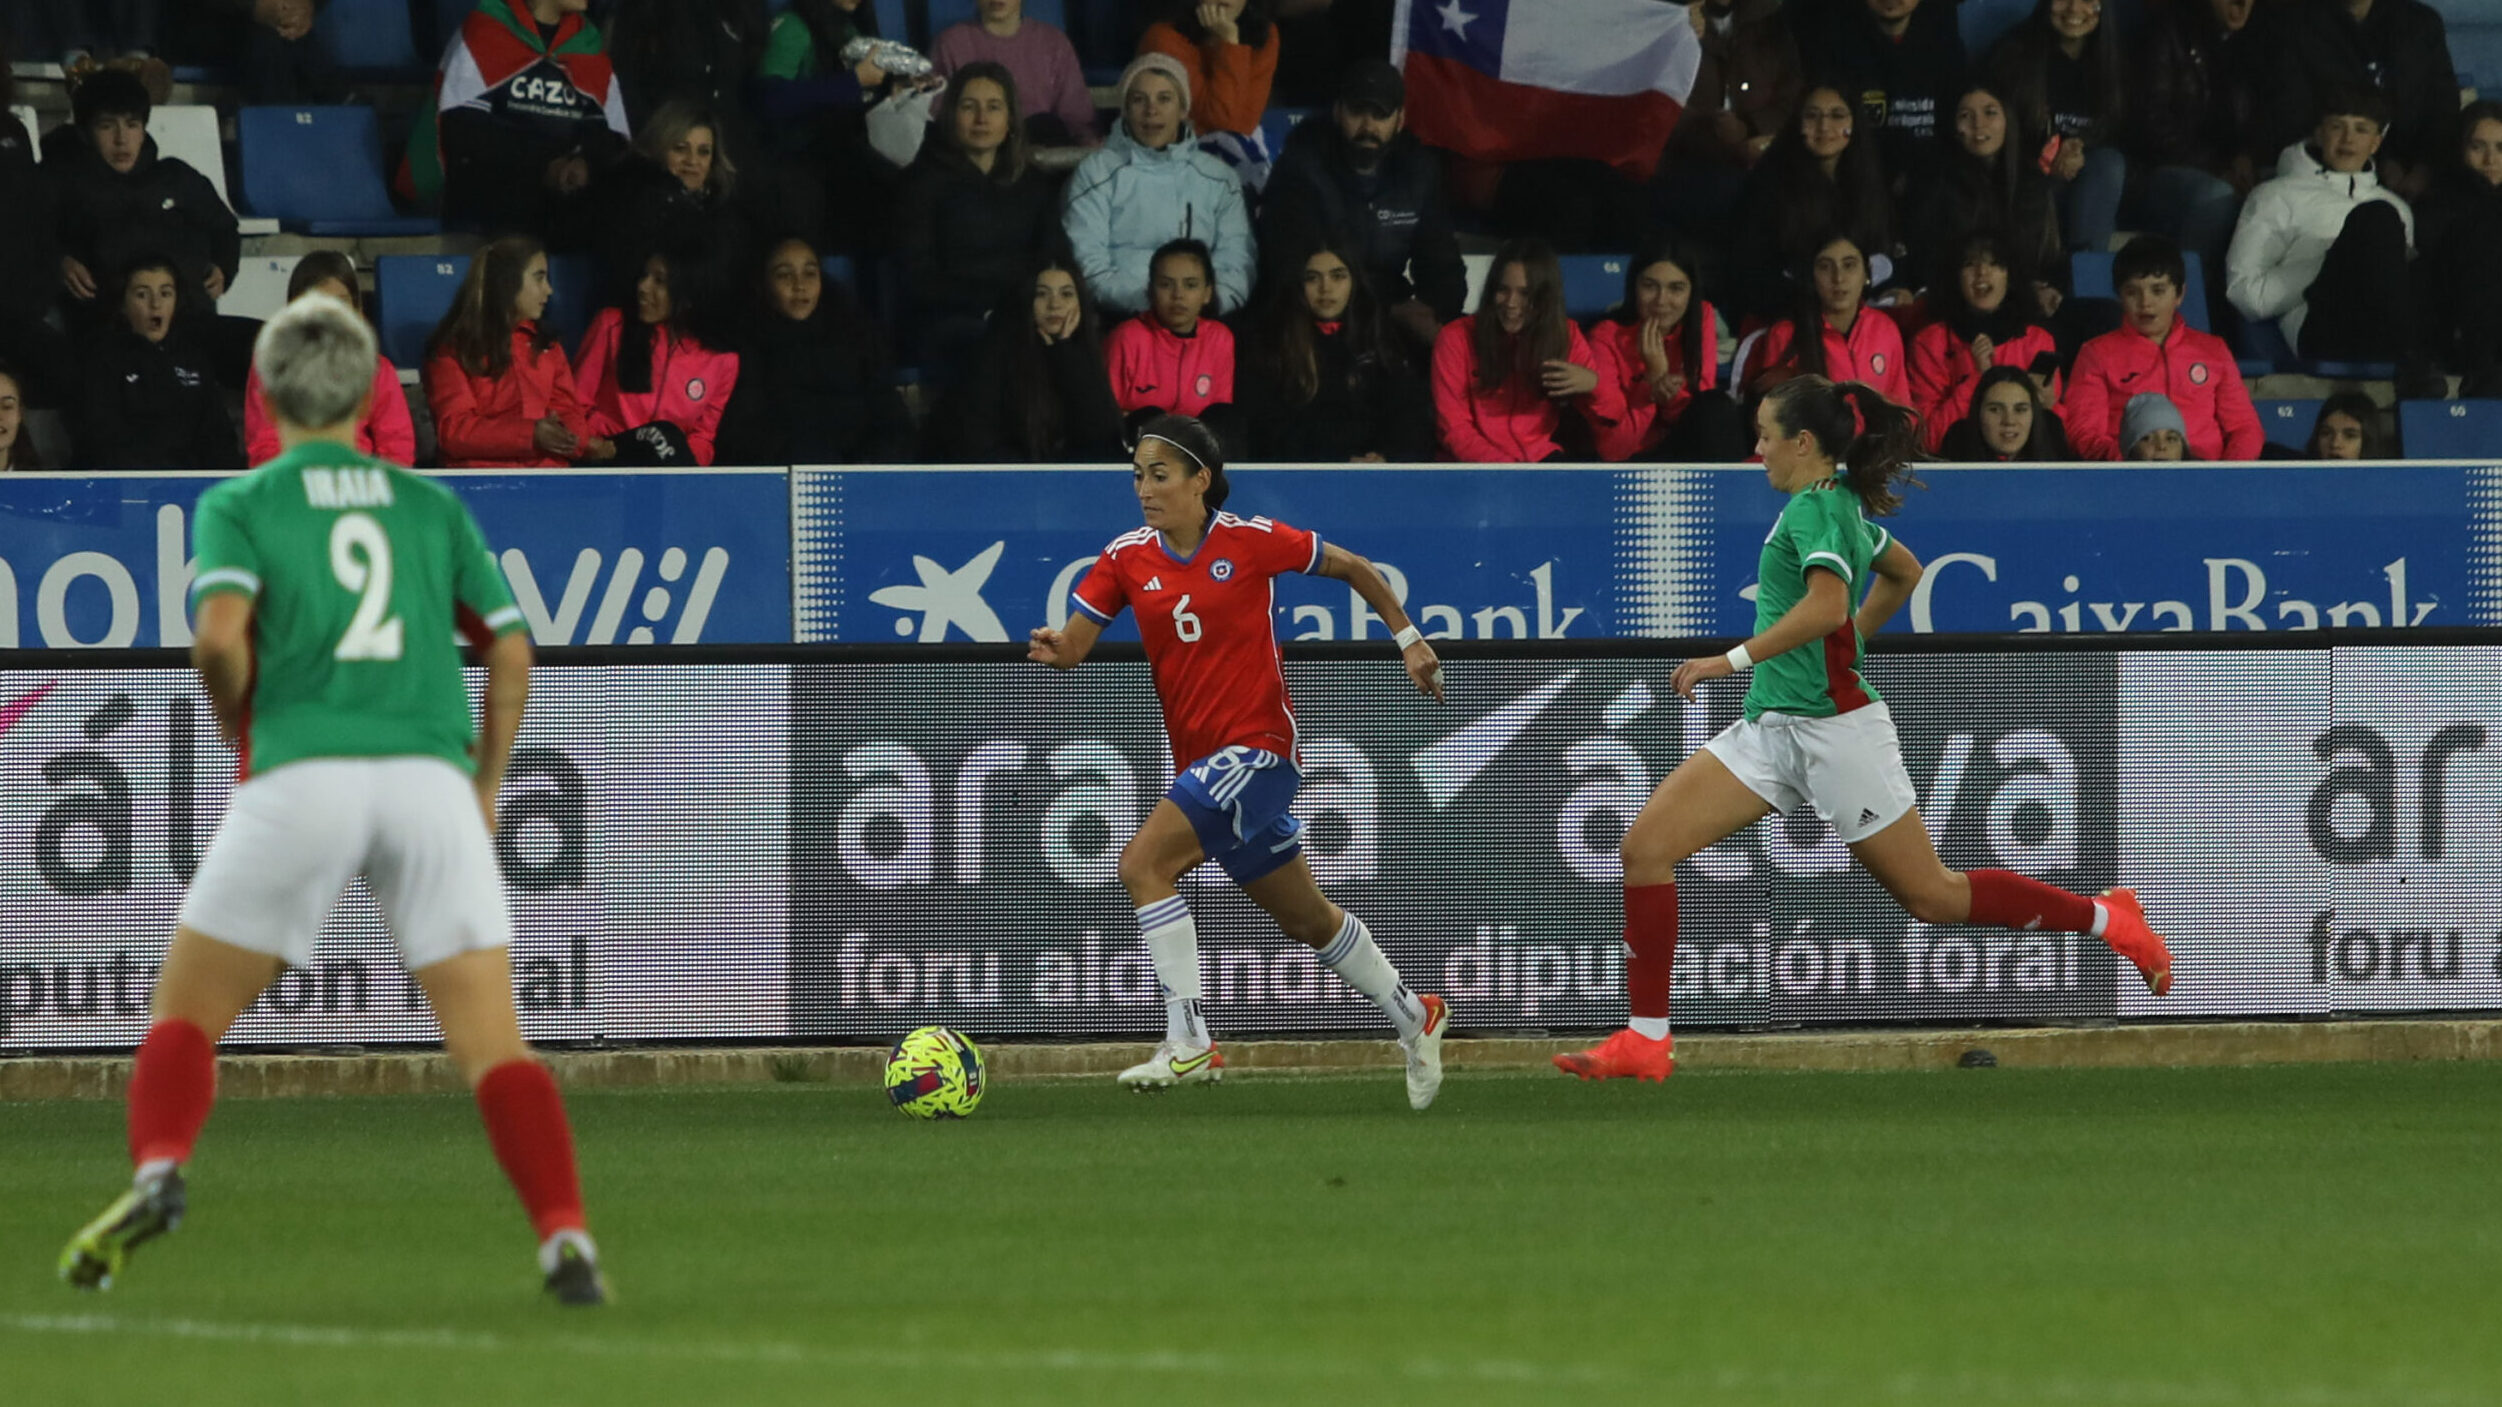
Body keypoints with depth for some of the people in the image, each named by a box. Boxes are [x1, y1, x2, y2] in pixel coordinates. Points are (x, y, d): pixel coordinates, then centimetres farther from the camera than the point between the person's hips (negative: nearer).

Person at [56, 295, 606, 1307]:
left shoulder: (237, 504, 9)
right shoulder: (432, 504, 18)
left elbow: (220, 633, -9)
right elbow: (510, 650, 13)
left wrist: (237, 728, 8)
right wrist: (486, 786, 22)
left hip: (302, 775, -2)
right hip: (429, 774, 2)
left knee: (184, 1014, 10)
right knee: (493, 1045, 1)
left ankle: (157, 1174, -16)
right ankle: (565, 1234, -17)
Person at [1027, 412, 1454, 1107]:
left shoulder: (1250, 541, -9)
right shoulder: (1127, 558, 4)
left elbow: (1352, 568, 4)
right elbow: (1076, 640, -4)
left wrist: (1408, 638, 5)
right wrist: (1055, 648, -26)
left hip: (1257, 744, -6)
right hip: (1199, 758, 6)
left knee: (1143, 863, -22)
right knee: (1306, 919, 17)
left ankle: (1189, 1043, -21)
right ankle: (1413, 1017, 36)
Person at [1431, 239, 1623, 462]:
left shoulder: (1567, 337, 5)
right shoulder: (1456, 339, -2)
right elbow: (1455, 428, -5)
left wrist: (1593, 384, -19)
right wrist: (1505, 467, -19)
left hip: (1542, 461, 2)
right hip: (1478, 469, -2)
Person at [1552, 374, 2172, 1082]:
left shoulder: (1815, 507, -15)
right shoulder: (1839, 505, 13)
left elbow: (1828, 605, -32)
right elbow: (1903, 570, 30)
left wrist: (1734, 659, -30)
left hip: (1835, 725, -10)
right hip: (1771, 726, 10)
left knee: (1935, 897, 0)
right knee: (1646, 845, -4)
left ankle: (2105, 917, 17)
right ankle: (1645, 1040, -3)